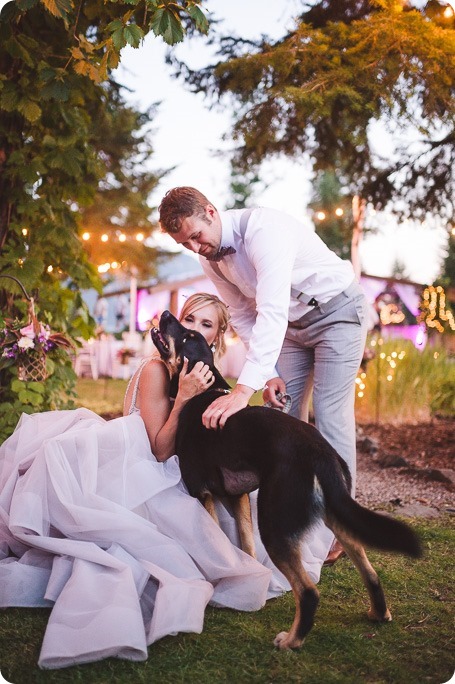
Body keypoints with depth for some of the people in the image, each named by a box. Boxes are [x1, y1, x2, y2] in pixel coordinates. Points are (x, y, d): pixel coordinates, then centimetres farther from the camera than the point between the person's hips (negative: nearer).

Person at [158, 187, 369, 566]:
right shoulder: (211, 259, -6)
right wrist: (268, 374, -9)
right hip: (293, 323, 8)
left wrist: (243, 389, -49)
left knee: (330, 414, -10)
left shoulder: (263, 229, -32)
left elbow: (272, 313, -42)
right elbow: (245, 317, 4)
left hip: (337, 310, -7)